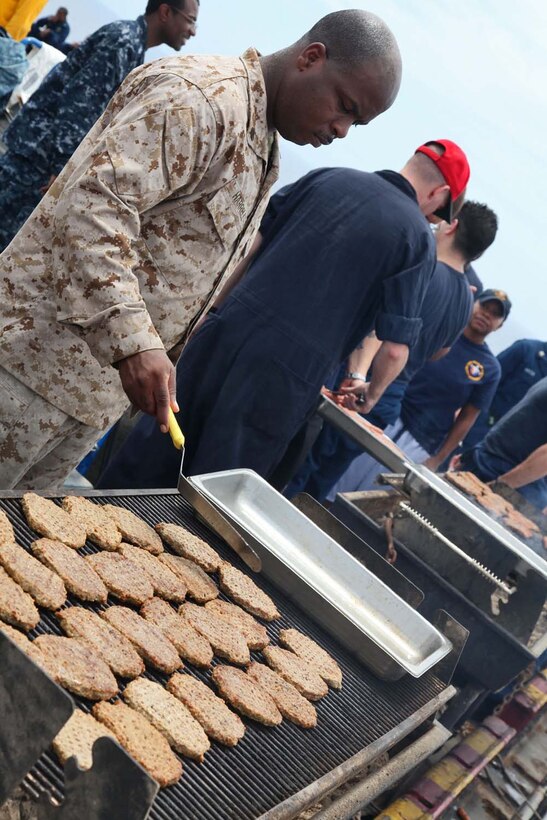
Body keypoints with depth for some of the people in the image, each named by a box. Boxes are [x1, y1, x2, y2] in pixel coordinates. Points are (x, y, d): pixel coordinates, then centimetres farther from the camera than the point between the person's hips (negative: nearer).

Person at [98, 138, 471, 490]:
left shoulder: (328, 176, 10)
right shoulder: (418, 238, -1)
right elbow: (395, 348, -4)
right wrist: (371, 395, 15)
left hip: (227, 331, 4)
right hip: (286, 377, -4)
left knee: (151, 459, 16)